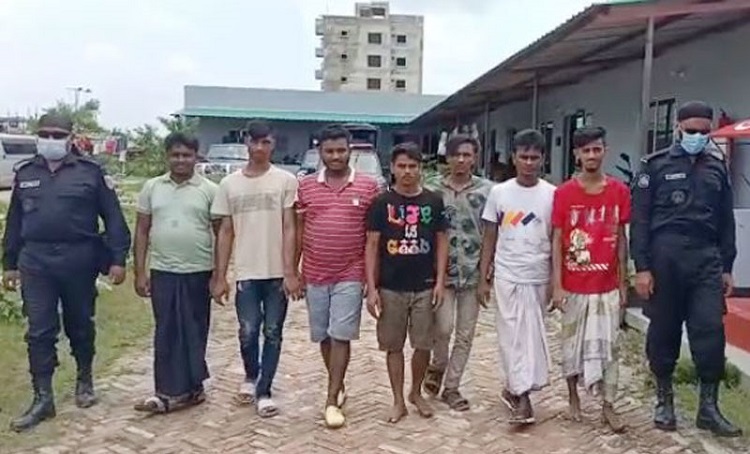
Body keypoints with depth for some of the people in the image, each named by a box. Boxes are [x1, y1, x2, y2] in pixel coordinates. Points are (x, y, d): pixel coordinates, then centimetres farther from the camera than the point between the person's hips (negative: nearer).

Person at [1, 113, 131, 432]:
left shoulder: (90, 172, -2)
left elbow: (113, 217, -4)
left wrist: (118, 259, -10)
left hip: (79, 261, -2)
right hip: (35, 263, 3)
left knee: (80, 325, 12)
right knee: (39, 331, 1)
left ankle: (84, 380, 33)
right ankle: (43, 399, 8)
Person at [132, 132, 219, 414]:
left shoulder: (209, 190, -1)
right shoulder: (152, 188, 6)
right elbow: (142, 231, 7)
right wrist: (140, 272, 2)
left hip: (198, 273, -2)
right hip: (162, 272, 2)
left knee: (193, 333, 7)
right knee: (166, 333, 6)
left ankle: (187, 388, 20)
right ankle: (171, 391, 14)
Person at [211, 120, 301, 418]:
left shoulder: (286, 181, -2)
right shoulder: (229, 184, 5)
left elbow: (289, 229, -4)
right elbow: (226, 233, 7)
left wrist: (290, 272, -10)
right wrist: (220, 277, 3)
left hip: (277, 273, -1)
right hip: (246, 273, 1)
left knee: (272, 333, 5)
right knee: (248, 332, 2)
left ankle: (264, 391, 18)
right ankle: (251, 376, 31)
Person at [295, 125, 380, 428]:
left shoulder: (368, 186, -2)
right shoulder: (306, 186, 3)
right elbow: (298, 231, 8)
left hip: (350, 275, -3)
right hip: (314, 275, 3)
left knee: (341, 336, -3)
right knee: (324, 336, 12)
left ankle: (332, 400, 3)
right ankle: (338, 386, 31)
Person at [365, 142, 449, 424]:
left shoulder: (434, 202, 2)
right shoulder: (382, 203, -2)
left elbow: (442, 242, 6)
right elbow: (371, 246, -1)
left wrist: (440, 281, -3)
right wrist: (371, 288, -7)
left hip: (424, 287, 1)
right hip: (390, 288, -1)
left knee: (424, 345, 6)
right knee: (394, 346, 7)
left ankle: (416, 393, 30)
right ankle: (398, 401, 21)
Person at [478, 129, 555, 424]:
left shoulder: (552, 194, -1)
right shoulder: (499, 192, 0)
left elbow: (556, 240, 3)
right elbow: (489, 239, 5)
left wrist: (556, 280, -1)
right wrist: (483, 278, 2)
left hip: (538, 278, 1)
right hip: (506, 277, 0)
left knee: (530, 335, 7)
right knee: (514, 336, 0)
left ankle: (514, 388, 22)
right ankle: (522, 395, 4)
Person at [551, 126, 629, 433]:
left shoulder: (620, 191, 0)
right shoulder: (564, 193, -5)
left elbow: (621, 240, 5)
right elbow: (557, 241, -4)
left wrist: (623, 283, 5)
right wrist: (557, 285, -8)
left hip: (607, 285, 1)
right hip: (573, 285, -1)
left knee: (607, 345, 5)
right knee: (573, 343, 10)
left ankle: (608, 406, 15)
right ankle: (574, 398, 27)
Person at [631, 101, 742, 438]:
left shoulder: (718, 167, 12)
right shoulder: (655, 166, 1)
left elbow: (726, 220, 15)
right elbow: (640, 220, -3)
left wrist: (726, 267, 11)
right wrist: (642, 267, -9)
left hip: (706, 258, 3)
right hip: (664, 257, -3)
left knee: (711, 331, -3)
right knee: (663, 331, 6)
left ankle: (709, 407, 8)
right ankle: (664, 399, 22)